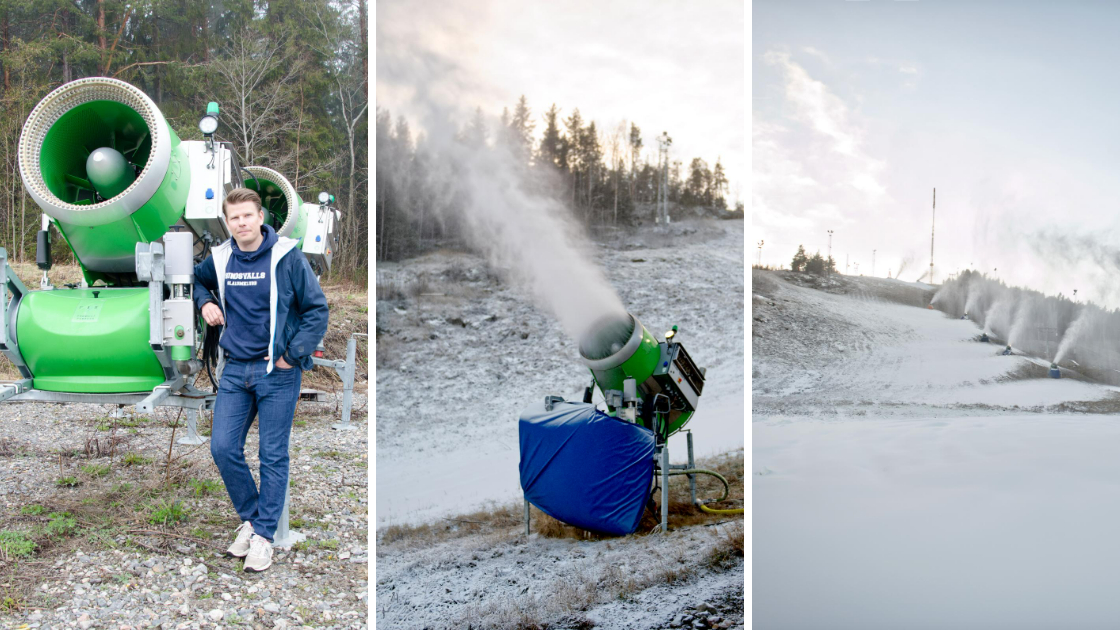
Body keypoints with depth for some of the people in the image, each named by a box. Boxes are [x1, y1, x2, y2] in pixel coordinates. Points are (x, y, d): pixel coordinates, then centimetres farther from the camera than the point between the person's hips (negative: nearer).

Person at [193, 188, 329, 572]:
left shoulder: (287, 258, -8)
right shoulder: (219, 260, 5)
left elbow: (317, 309, -5)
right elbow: (198, 280, 29)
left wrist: (292, 355, -10)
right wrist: (205, 302, 7)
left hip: (278, 372, -4)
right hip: (235, 369, 5)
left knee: (273, 455, 1)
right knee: (223, 447, 1)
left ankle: (264, 535, 12)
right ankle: (250, 518, 21)